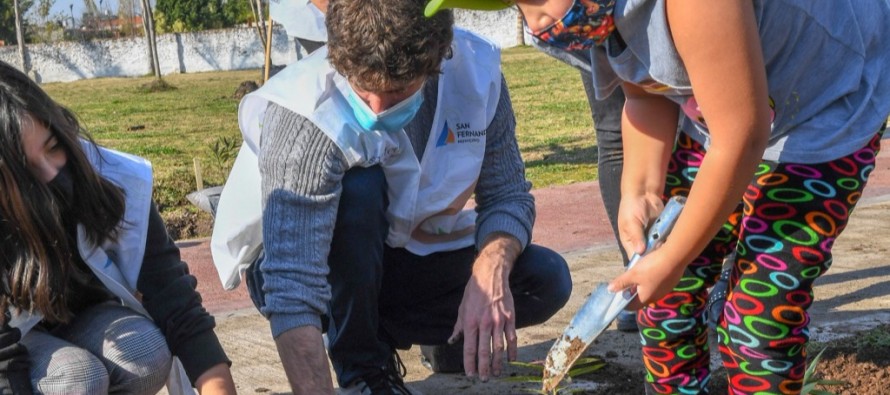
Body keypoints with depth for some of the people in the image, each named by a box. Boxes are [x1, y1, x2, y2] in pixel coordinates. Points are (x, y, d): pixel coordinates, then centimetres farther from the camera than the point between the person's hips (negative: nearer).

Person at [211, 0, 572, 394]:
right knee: (358, 188, -36)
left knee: (546, 279, -14)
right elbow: (292, 290, -40)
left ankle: (380, 331, 1)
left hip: (411, 256, 5)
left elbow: (508, 197, -10)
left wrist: (491, 271, -31)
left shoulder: (477, 69, -18)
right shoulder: (302, 114, -33)